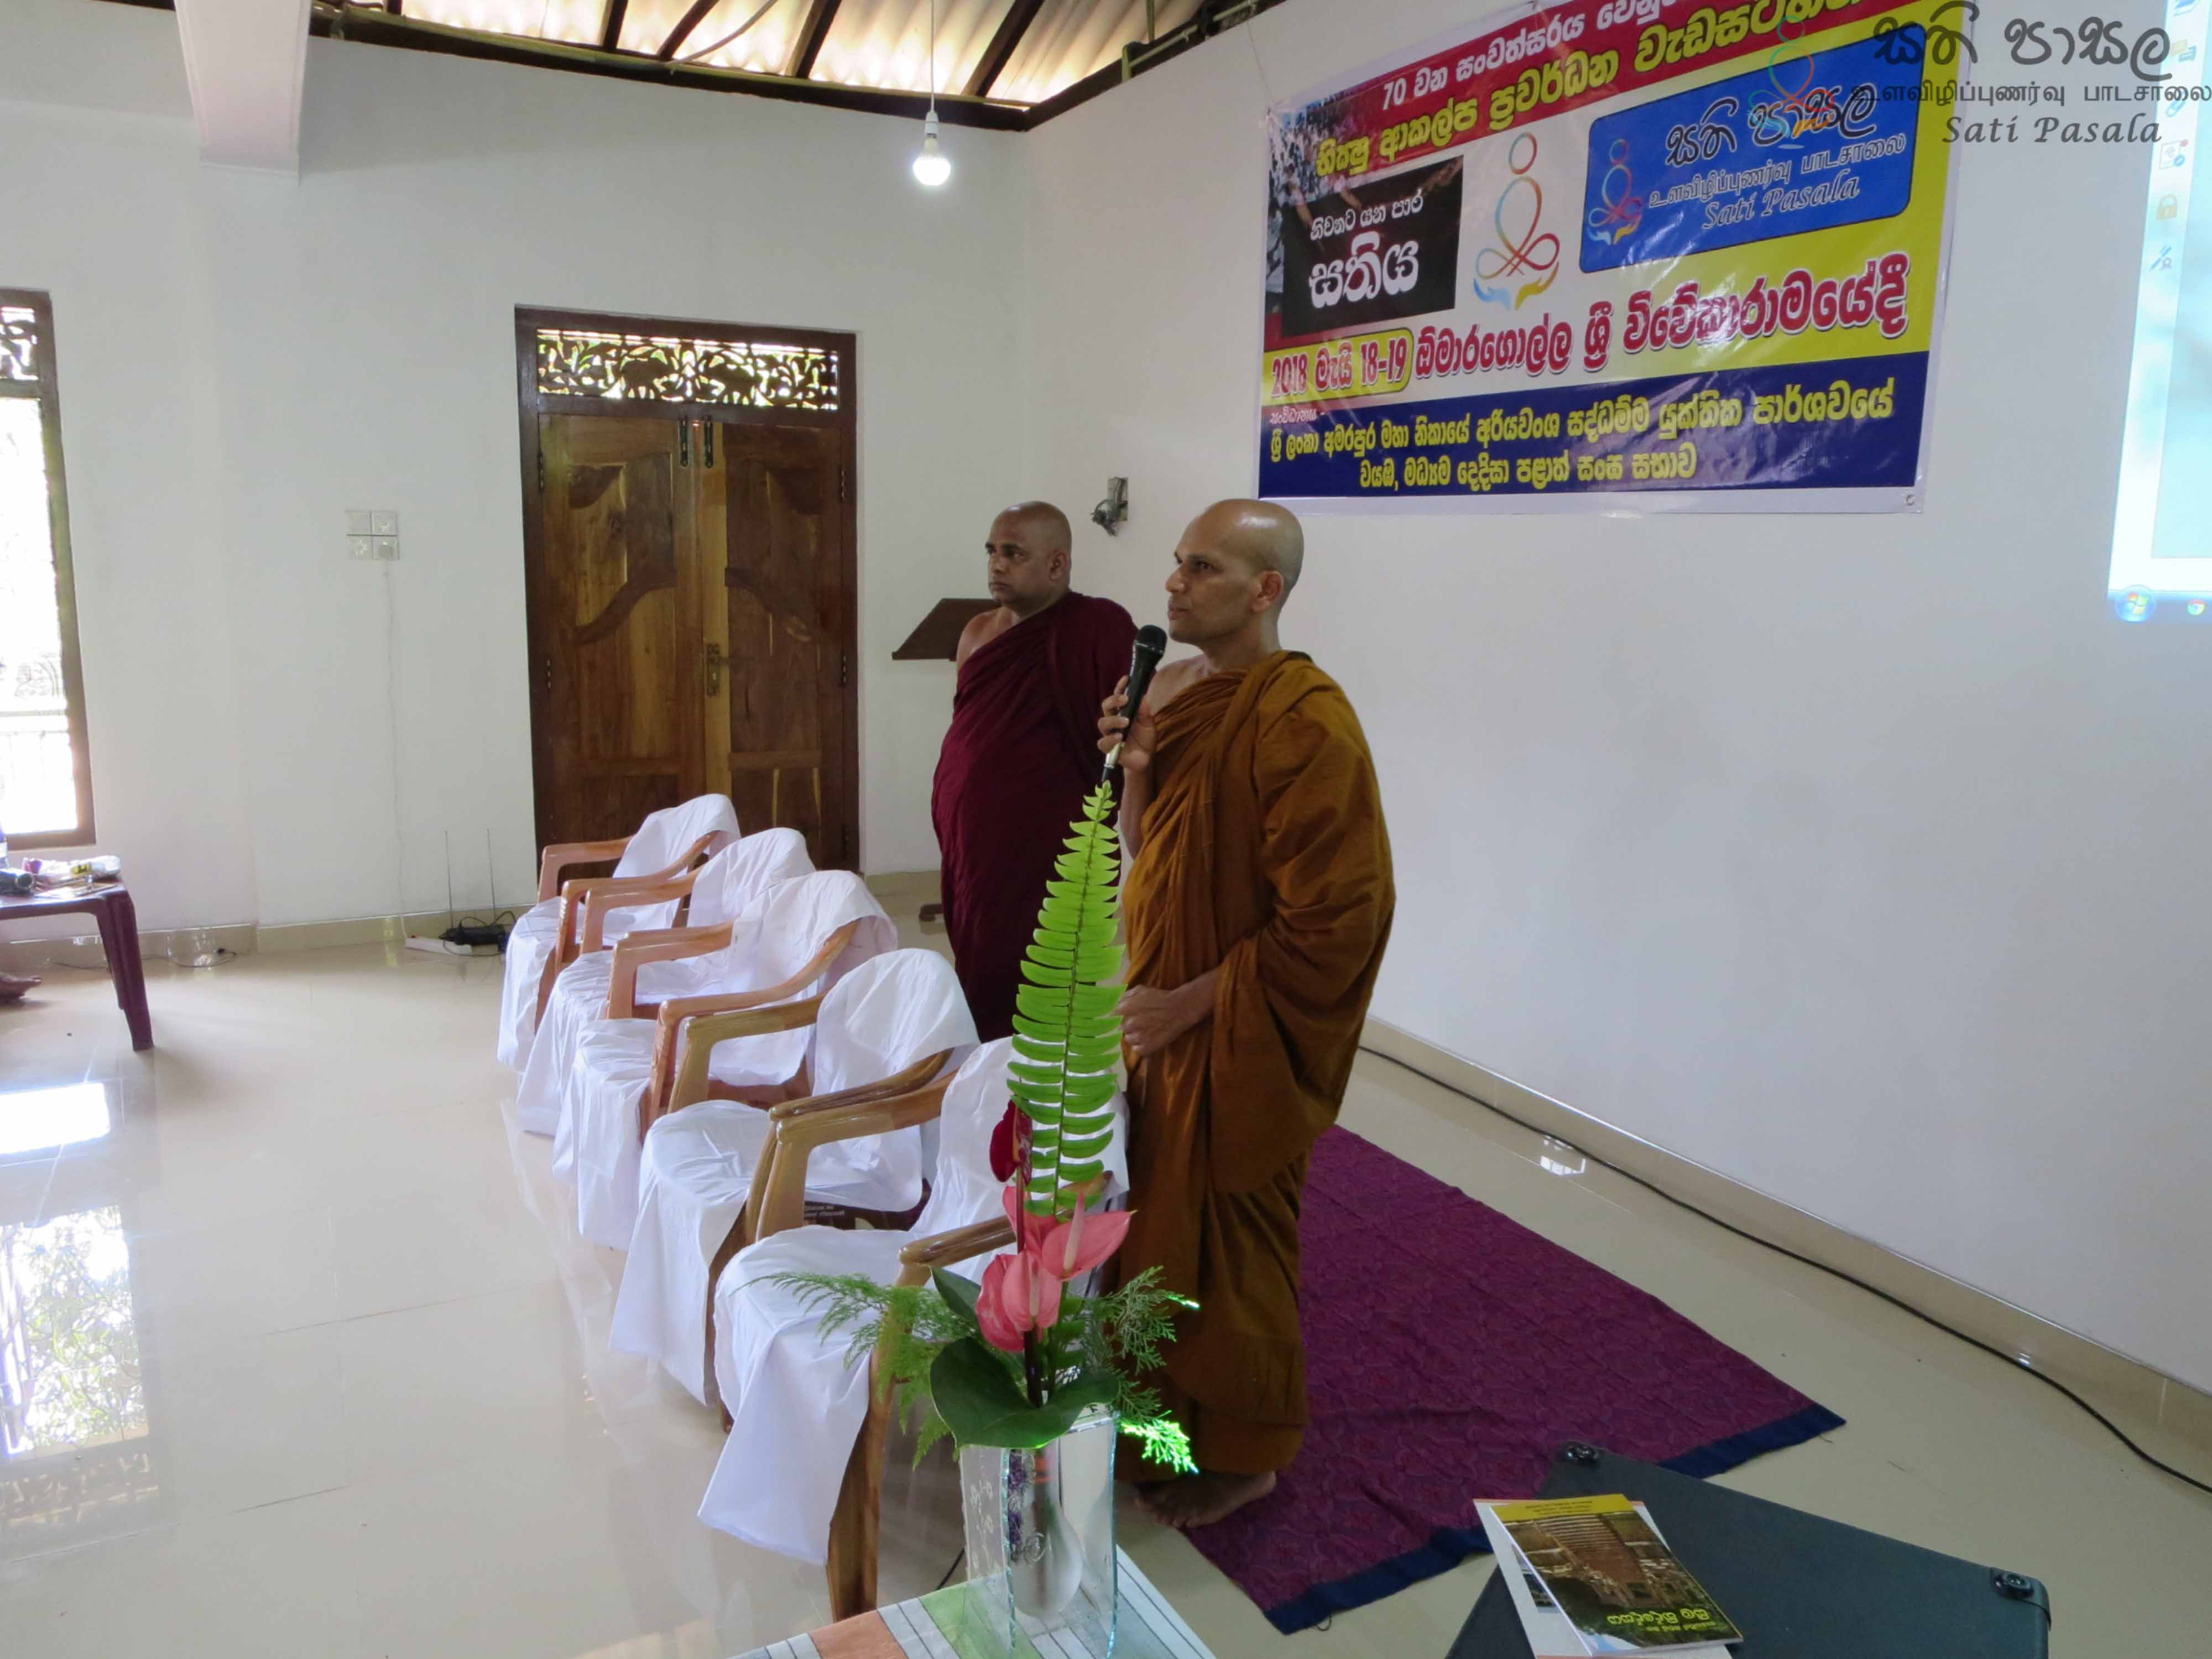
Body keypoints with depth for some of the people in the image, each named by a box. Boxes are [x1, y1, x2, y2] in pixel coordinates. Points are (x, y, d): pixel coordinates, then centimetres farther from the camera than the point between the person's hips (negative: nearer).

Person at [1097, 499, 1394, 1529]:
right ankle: (1169, 1409, 41)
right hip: (1157, 1013, 7)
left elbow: (1336, 922, -22)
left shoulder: (1305, 724, -21)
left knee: (1225, 1244, 9)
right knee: (1155, 1226, 18)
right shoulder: (1178, 690, 5)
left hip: (1240, 1045, -7)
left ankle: (1245, 1454, 32)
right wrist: (1134, 766, -7)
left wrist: (1188, 1007, -19)